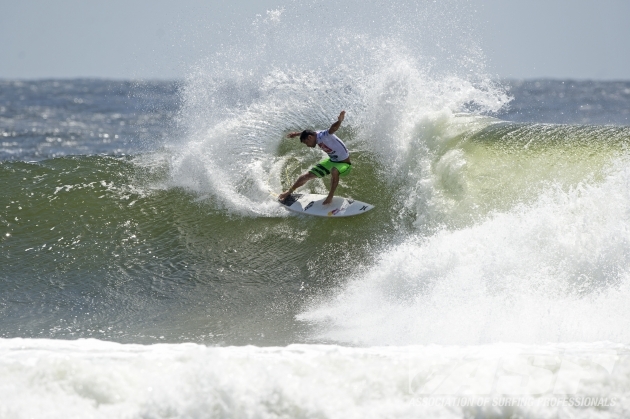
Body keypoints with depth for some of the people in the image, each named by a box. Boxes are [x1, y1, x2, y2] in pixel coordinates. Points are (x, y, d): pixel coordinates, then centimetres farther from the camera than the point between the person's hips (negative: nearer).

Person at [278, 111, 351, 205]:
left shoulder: (324, 136, -31)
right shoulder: (316, 135, -6)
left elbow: (334, 128, -52)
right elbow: (307, 133, 19)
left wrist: (339, 121, -72)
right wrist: (297, 134, 34)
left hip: (344, 164, -9)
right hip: (331, 161, 9)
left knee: (334, 171, -42)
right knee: (309, 175, 9)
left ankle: (330, 197, -28)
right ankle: (289, 192, 30)